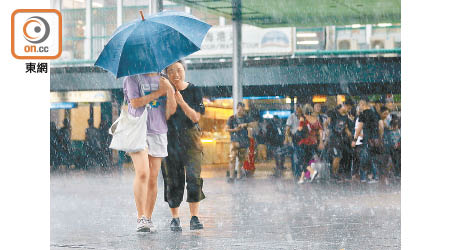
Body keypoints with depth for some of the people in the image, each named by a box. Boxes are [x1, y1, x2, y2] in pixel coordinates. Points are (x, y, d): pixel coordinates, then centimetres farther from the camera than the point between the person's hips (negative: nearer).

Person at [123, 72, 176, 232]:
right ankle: (141, 219, -17)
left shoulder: (163, 81, 13)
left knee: (153, 179, 2)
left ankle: (148, 218, 9)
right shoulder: (133, 78, 4)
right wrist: (158, 93, -4)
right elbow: (135, 103, -8)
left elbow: (171, 111, 5)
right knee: (142, 174, -17)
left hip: (158, 132, 4)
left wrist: (170, 90, -10)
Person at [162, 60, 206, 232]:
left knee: (194, 177, -11)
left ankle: (194, 217, -9)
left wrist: (181, 102, -18)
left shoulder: (194, 91, 3)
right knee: (173, 179, 0)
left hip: (190, 138, 0)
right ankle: (175, 218, 8)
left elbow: (196, 117, -6)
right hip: (170, 138, 1)